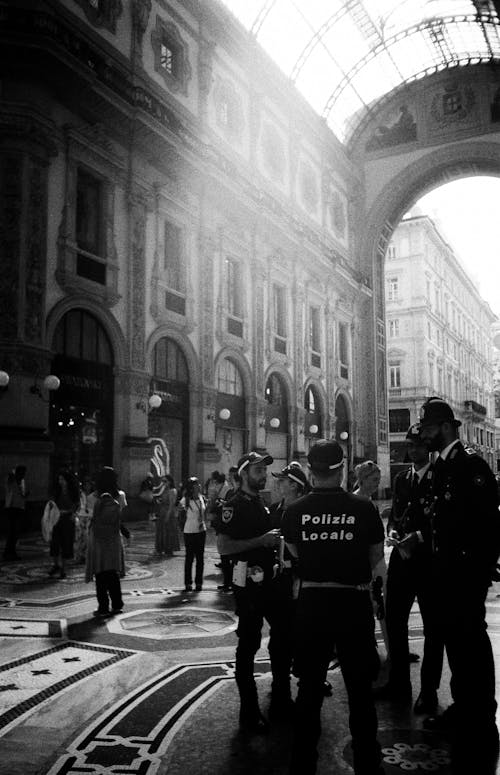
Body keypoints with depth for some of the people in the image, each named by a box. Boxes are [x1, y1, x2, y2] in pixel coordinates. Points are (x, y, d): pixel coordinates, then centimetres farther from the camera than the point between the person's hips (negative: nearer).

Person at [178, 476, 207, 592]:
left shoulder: (202, 498, 5)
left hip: (201, 531, 5)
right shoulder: (185, 501, -12)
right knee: (189, 557, 2)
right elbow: (181, 520, -8)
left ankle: (199, 582, 17)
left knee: (200, 557, 9)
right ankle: (188, 583, 12)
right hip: (189, 532, -5)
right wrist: (181, 511, -18)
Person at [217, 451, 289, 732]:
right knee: (249, 643, -2)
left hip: (269, 579, 8)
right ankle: (249, 711, 9)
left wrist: (275, 540, 8)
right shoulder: (234, 506, -11)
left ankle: (281, 696, 33)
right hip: (249, 582, -8)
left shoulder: (262, 504, 14)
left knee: (285, 632, 14)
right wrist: (261, 541, -23)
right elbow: (224, 546, -21)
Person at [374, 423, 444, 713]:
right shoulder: (402, 478, 13)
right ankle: (399, 683, 24)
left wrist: (417, 537, -19)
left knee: (433, 625, 4)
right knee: (394, 619, 10)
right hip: (402, 557, 6)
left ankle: (429, 690, 15)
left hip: (430, 557, -6)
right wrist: (393, 532, -5)